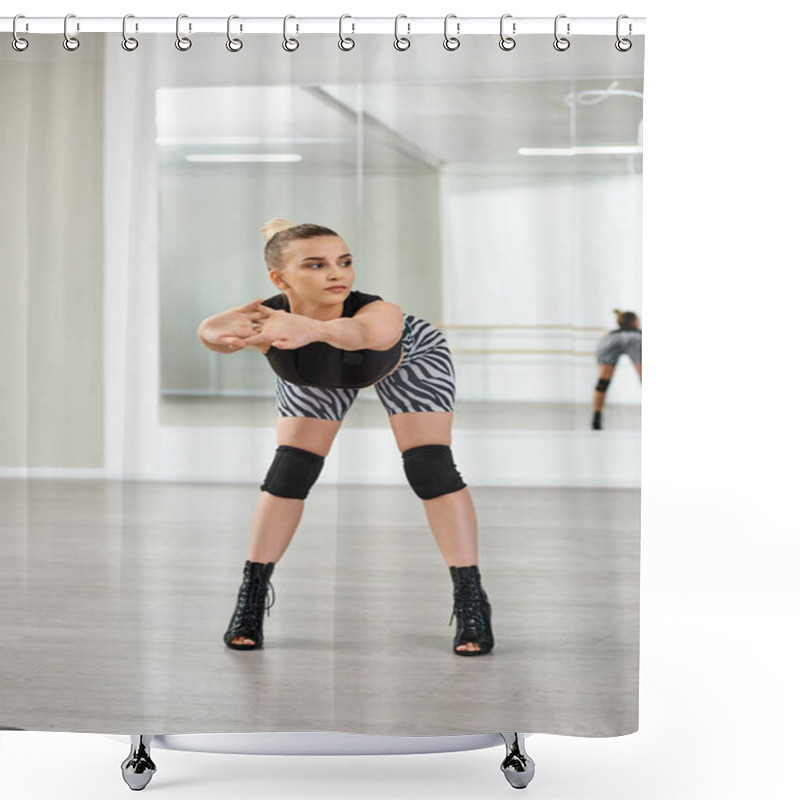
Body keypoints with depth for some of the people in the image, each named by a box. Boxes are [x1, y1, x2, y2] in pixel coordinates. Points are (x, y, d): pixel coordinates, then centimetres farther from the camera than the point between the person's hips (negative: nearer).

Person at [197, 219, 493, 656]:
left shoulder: (384, 315, -47)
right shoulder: (264, 319, -40)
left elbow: (357, 332, -70)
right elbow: (212, 330, -61)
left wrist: (315, 329, -92)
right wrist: (221, 332, -85)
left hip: (409, 357, -2)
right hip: (314, 376, 2)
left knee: (431, 468, -15)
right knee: (290, 471, -6)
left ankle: (471, 604, -6)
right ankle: (251, 598, 8)